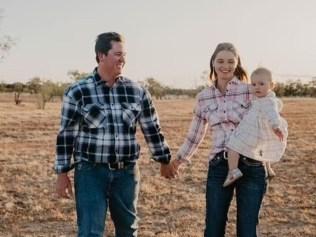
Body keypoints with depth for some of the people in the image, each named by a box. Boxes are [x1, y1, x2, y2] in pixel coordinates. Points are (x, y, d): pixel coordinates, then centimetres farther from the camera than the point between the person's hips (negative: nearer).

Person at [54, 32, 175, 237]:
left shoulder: (137, 92, 3)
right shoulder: (78, 92, -5)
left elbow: (152, 130, 11)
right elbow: (66, 135, -2)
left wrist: (165, 161, 17)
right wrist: (62, 173, -2)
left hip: (127, 172, 3)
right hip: (91, 171, -3)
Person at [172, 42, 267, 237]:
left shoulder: (251, 91, -3)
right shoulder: (204, 97, 7)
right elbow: (195, 135, 18)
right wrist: (179, 160, 23)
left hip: (251, 167, -2)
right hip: (218, 167, 3)